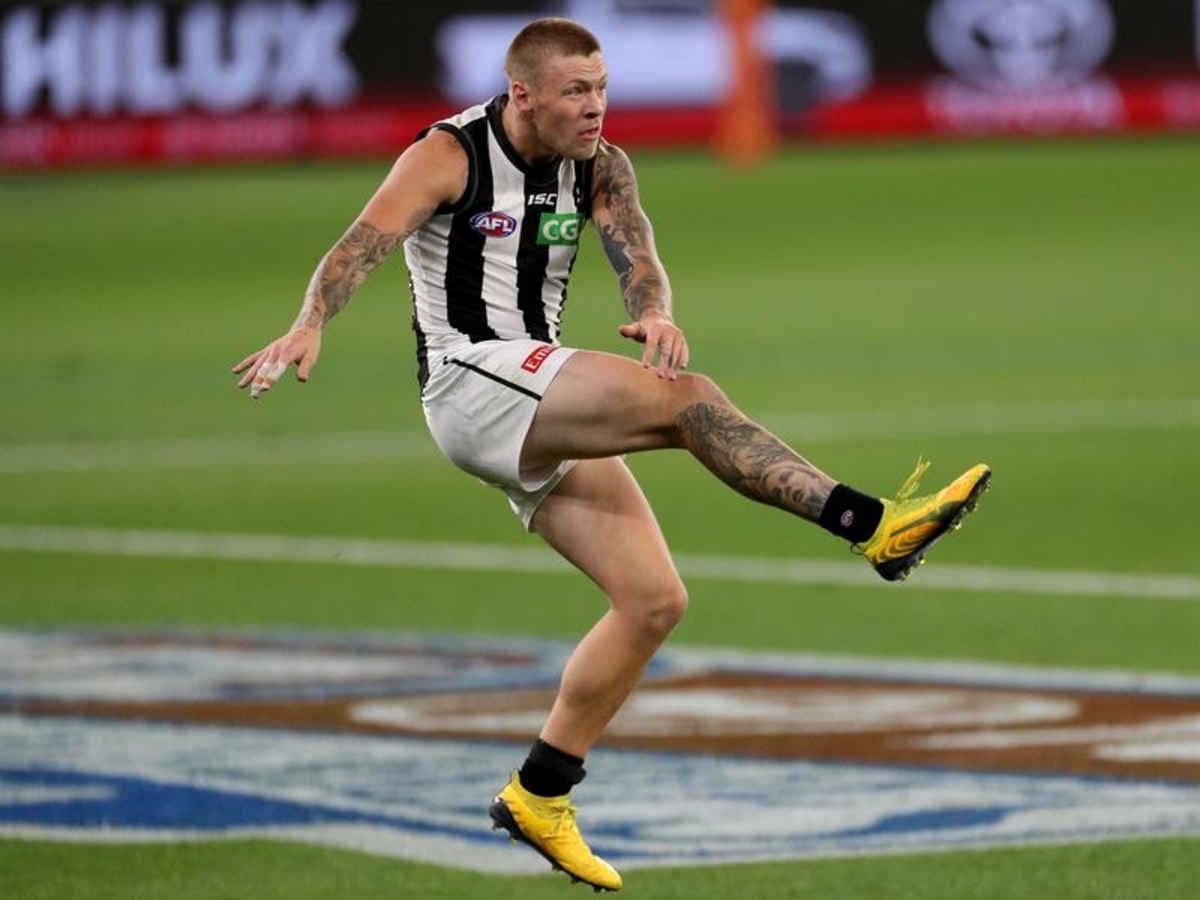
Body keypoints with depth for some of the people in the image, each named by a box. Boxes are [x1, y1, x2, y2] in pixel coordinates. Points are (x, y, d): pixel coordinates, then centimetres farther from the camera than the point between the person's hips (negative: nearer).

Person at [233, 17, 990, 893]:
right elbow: (367, 239, -23)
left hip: (544, 411, 8)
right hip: (472, 383, -7)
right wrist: (310, 325, -42)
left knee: (654, 600, 0)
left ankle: (540, 794, 8)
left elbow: (634, 248, -9)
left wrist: (654, 311, -33)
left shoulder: (601, 165, 8)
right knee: (685, 396, -26)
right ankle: (871, 525, -33)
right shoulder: (451, 155, -8)